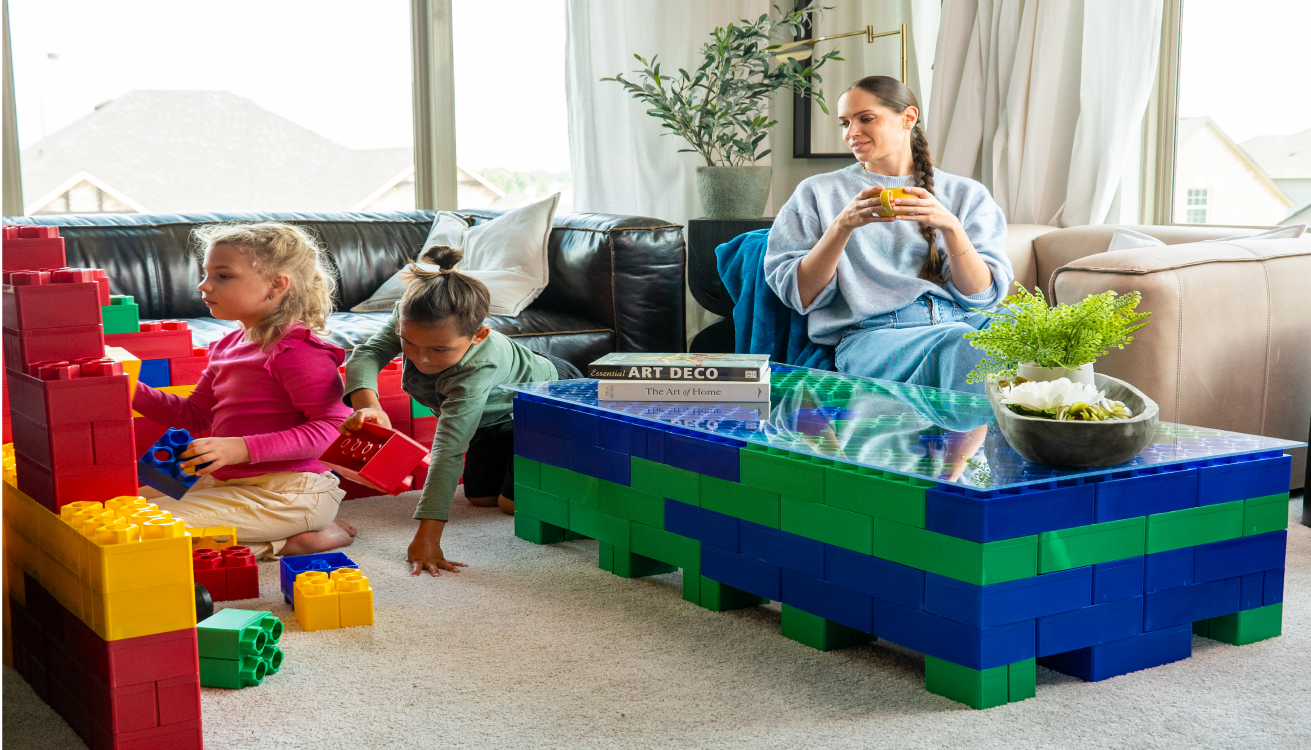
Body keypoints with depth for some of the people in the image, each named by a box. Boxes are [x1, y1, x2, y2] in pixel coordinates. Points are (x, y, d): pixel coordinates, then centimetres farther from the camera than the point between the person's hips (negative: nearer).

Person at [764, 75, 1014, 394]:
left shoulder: (967, 196, 18)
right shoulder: (817, 193, 16)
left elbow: (983, 295, 5)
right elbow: (800, 295, 5)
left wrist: (950, 226, -11)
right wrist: (843, 226, -9)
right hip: (873, 334, -2)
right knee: (959, 341, -35)